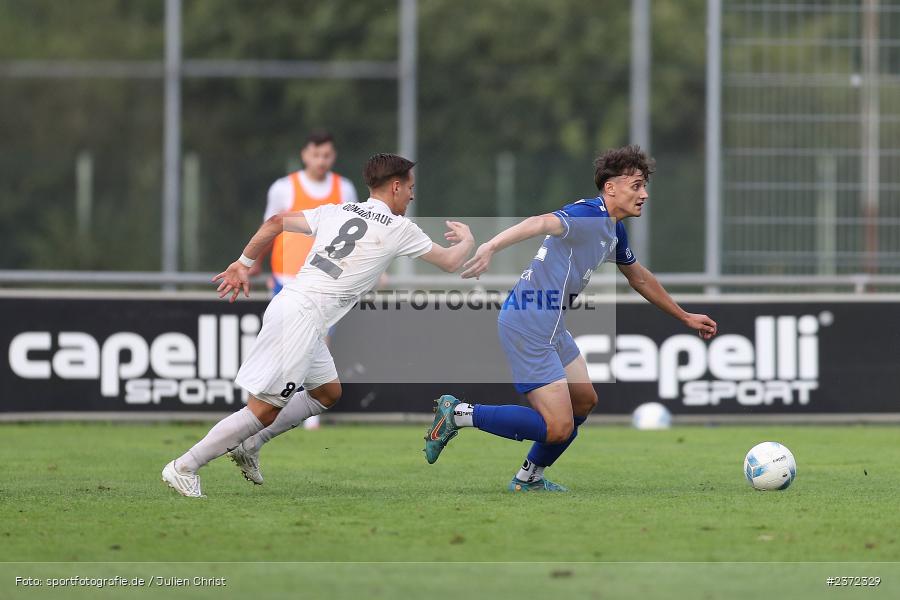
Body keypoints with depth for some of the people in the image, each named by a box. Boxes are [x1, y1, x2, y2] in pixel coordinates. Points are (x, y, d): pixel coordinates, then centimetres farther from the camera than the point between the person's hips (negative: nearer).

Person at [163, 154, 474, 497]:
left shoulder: (335, 211, 16)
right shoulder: (400, 228, -1)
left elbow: (276, 222, 14)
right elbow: (450, 262, 11)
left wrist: (243, 264, 20)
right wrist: (466, 239, 32)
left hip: (291, 300, 9)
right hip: (301, 316, -9)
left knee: (328, 392, 21)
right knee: (265, 409, -6)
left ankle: (247, 443, 18)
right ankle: (184, 467, -8)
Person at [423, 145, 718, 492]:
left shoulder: (614, 230, 14)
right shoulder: (589, 215, -17)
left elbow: (640, 279, 31)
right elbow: (540, 224, -37)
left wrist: (685, 317, 39)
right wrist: (492, 247, -55)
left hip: (551, 326, 11)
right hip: (529, 326, -11)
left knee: (584, 401, 22)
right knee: (558, 427, -12)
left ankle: (529, 478, 33)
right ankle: (459, 414, -4)